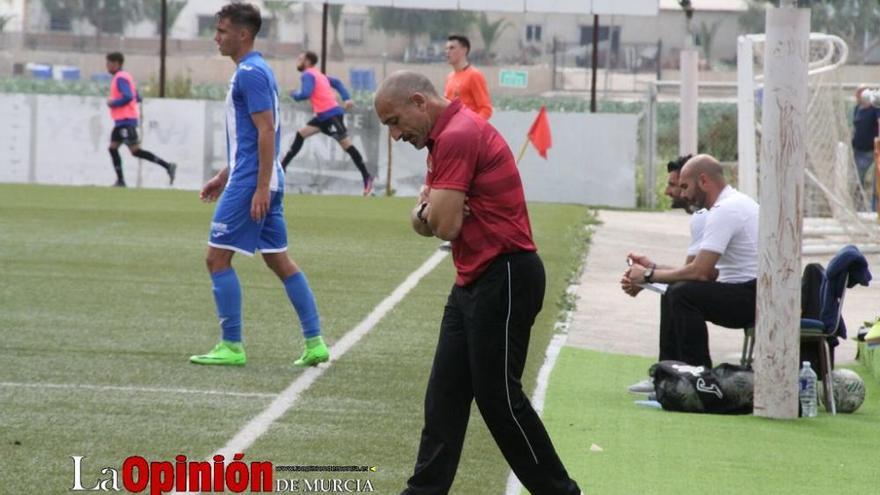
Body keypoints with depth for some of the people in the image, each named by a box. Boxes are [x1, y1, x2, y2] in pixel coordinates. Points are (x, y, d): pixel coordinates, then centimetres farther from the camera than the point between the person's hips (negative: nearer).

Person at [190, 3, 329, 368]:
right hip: (260, 181, 10)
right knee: (279, 260, 10)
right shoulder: (252, 71, 17)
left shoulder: (250, 73, -14)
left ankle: (231, 347, -1)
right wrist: (224, 176, 26)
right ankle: (315, 343, 9)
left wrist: (261, 187, -23)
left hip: (251, 183, -10)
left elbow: (266, 130, -20)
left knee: (217, 257, -4)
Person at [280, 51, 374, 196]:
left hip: (331, 114, -10)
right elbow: (337, 83, 21)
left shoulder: (308, 75, -9)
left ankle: (366, 177, -9)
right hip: (323, 115, 10)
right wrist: (346, 98, 9)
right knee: (301, 134, 11)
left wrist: (294, 94, 0)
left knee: (346, 145, -9)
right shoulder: (318, 75, 21)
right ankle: (282, 166, 12)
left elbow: (305, 94, -22)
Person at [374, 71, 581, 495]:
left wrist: (430, 211, 2)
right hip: (474, 281, 10)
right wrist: (426, 212, -8)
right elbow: (423, 221, 15)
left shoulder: (458, 136, -17)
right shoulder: (445, 138, 16)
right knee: (444, 395, 8)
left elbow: (444, 225, -21)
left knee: (499, 397, -5)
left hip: (504, 280, -10)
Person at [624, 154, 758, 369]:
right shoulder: (736, 203, 17)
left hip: (753, 297, -11)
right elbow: (708, 270, 18)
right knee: (675, 293, 18)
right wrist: (652, 267, 13)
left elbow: (700, 272, -21)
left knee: (682, 294, -25)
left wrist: (648, 275, -8)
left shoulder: (725, 210, -17)